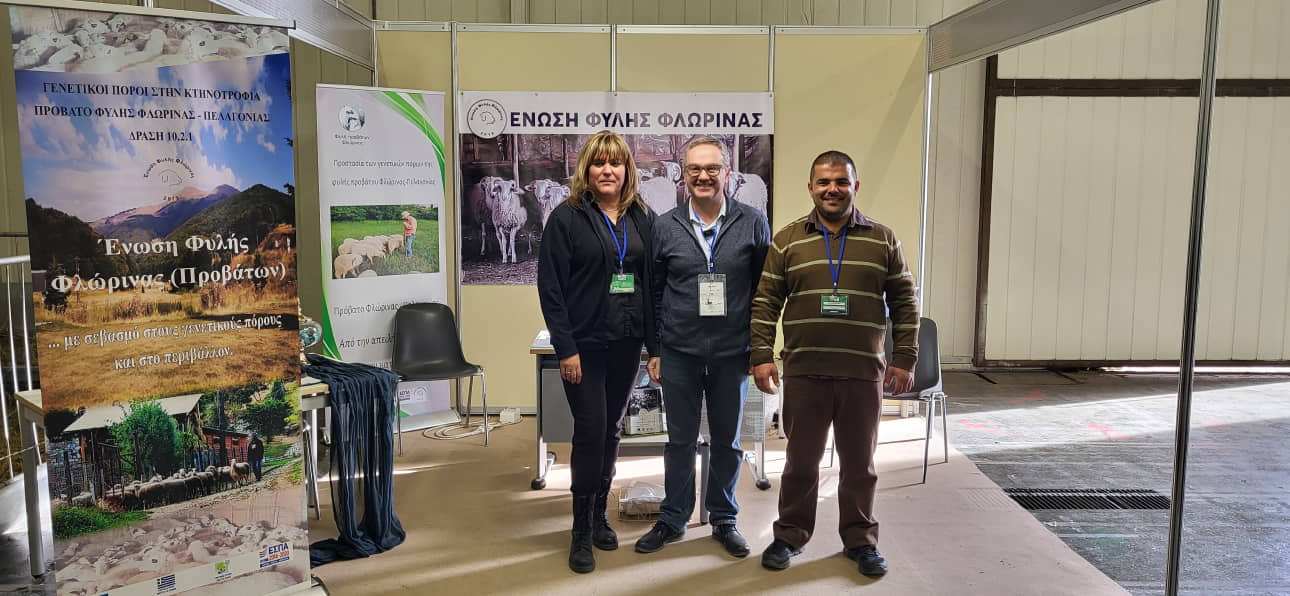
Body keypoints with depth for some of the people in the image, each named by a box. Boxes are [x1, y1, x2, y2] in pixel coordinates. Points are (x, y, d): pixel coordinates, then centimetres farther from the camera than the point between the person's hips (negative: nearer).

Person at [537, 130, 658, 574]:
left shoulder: (642, 219, 7)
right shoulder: (567, 217, -5)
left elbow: (652, 282, 8)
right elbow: (550, 287, -9)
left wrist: (655, 344, 4)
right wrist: (565, 348, -14)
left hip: (626, 343, 4)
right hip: (585, 343, -4)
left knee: (612, 431, 13)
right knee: (590, 432, -3)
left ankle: (600, 516, 28)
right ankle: (581, 531, 11)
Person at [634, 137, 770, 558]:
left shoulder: (753, 224, -1)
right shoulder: (665, 227, 1)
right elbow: (653, 293, 5)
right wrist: (654, 349, 3)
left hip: (732, 352, 0)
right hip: (680, 352, 0)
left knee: (728, 440, 12)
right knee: (681, 439, 11)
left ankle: (724, 519, 29)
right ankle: (673, 519, 26)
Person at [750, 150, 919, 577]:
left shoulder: (883, 239, 5)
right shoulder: (787, 240, 3)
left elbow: (904, 302, 5)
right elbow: (765, 302, 2)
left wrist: (904, 358, 0)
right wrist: (761, 356, -5)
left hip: (863, 374, 0)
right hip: (803, 373, 0)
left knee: (859, 463, 11)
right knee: (800, 460, 11)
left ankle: (860, 539, 27)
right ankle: (790, 536, 26)